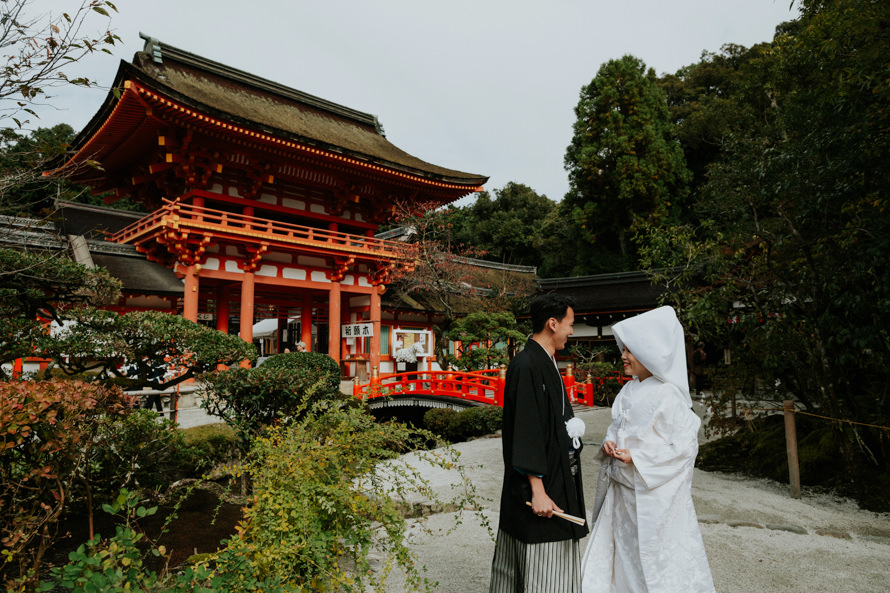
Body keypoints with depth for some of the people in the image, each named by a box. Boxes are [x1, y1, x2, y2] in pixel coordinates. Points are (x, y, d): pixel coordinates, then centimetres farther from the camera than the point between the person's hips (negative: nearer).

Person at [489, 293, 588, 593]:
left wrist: (570, 426, 8)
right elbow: (525, 431, -23)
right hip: (541, 482, -10)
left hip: (554, 476, 10)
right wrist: (538, 490, -23)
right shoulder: (525, 366, -20)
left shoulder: (547, 362, 10)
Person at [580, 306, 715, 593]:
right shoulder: (628, 391, 6)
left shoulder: (668, 395, -16)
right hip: (622, 490, 7)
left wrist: (637, 458, -21)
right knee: (621, 553, 17)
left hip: (654, 495, -7)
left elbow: (685, 444, -17)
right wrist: (609, 443, -4)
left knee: (656, 560, 7)